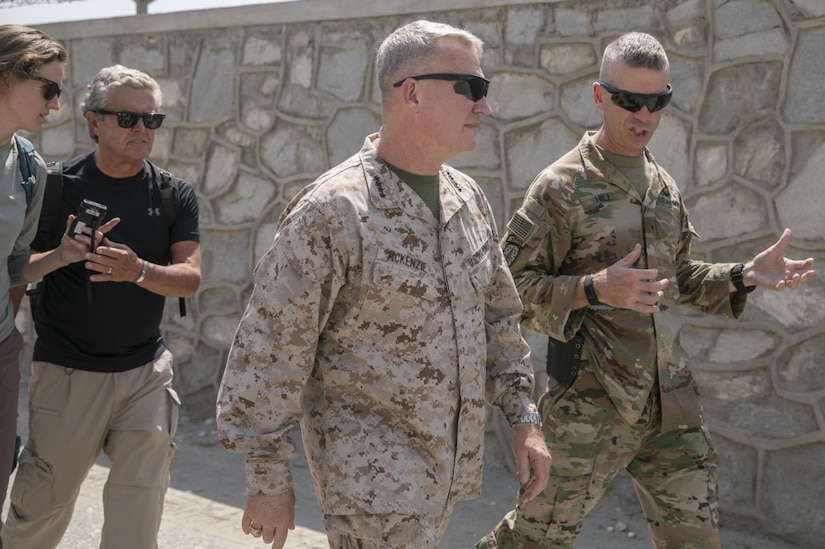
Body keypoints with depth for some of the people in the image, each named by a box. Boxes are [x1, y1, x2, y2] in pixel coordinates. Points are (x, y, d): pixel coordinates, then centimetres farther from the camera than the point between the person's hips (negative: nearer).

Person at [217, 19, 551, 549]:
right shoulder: (332, 210, -17)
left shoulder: (468, 198, 6)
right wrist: (267, 480, -13)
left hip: (452, 464, 8)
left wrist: (524, 416, 10)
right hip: (371, 472, -7)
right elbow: (271, 351, -15)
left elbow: (498, 317, 17)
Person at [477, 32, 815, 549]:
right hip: (590, 404, -6)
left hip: (671, 403, 6)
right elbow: (511, 288, -12)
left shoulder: (664, 186, 12)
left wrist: (744, 276, 7)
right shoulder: (561, 187, -9)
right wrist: (593, 289, -24)